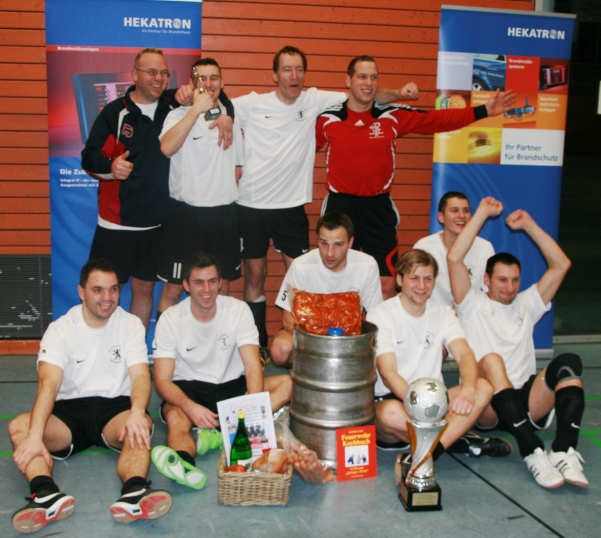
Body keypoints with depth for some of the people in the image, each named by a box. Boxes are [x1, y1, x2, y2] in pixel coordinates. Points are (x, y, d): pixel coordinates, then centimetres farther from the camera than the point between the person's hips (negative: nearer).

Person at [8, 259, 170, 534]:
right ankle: (47, 494, -50)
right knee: (18, 426, -27)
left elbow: (140, 376, -10)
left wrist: (137, 412, -34)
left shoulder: (130, 324, 2)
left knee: (141, 426, -33)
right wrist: (35, 435, -34)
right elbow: (49, 383, -16)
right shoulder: (60, 329, -2)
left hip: (114, 407, 0)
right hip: (69, 410, 1)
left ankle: (134, 493, -58)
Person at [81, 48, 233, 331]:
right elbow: (89, 157, -9)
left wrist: (225, 115, -7)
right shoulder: (114, 112, -6)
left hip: (156, 222, 4)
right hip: (116, 223, -3)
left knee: (144, 289, 13)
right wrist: (110, 166, -30)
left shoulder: (173, 104, 3)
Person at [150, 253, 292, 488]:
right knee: (175, 417, -36)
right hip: (188, 390, -2)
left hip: (232, 387, 2)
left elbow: (253, 366, -16)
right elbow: (162, 380, -15)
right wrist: (191, 407, -37)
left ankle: (219, 434, -37)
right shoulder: (170, 319, -10)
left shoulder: (238, 310, -8)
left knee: (287, 384, -23)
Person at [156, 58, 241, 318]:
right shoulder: (180, 115, -6)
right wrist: (197, 109, -27)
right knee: (173, 288, 2)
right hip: (186, 212, -4)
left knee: (222, 287, 13)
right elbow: (167, 148, -27)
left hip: (225, 212, 5)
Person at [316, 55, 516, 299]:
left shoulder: (393, 116, -2)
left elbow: (437, 119, -2)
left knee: (386, 284, 2)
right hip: (340, 205, 0)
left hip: (379, 207, 1)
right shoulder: (326, 119, -3)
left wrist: (482, 111, -7)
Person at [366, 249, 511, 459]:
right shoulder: (381, 315, -8)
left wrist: (467, 388, -34)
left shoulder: (443, 314, 7)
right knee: (391, 413, -39)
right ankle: (457, 439, -17)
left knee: (483, 388, -21)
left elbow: (465, 355, -10)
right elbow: (387, 373, -20)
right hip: (390, 399, -4)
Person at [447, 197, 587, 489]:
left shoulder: (525, 305, 25)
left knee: (569, 362, -23)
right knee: (490, 360, -36)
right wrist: (482, 214, 2)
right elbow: (454, 258, -2)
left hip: (526, 401, 4)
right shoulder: (474, 305, 13)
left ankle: (564, 451, -37)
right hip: (487, 405, -3)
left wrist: (529, 225, 13)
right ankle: (533, 452, -42)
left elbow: (561, 265, 18)